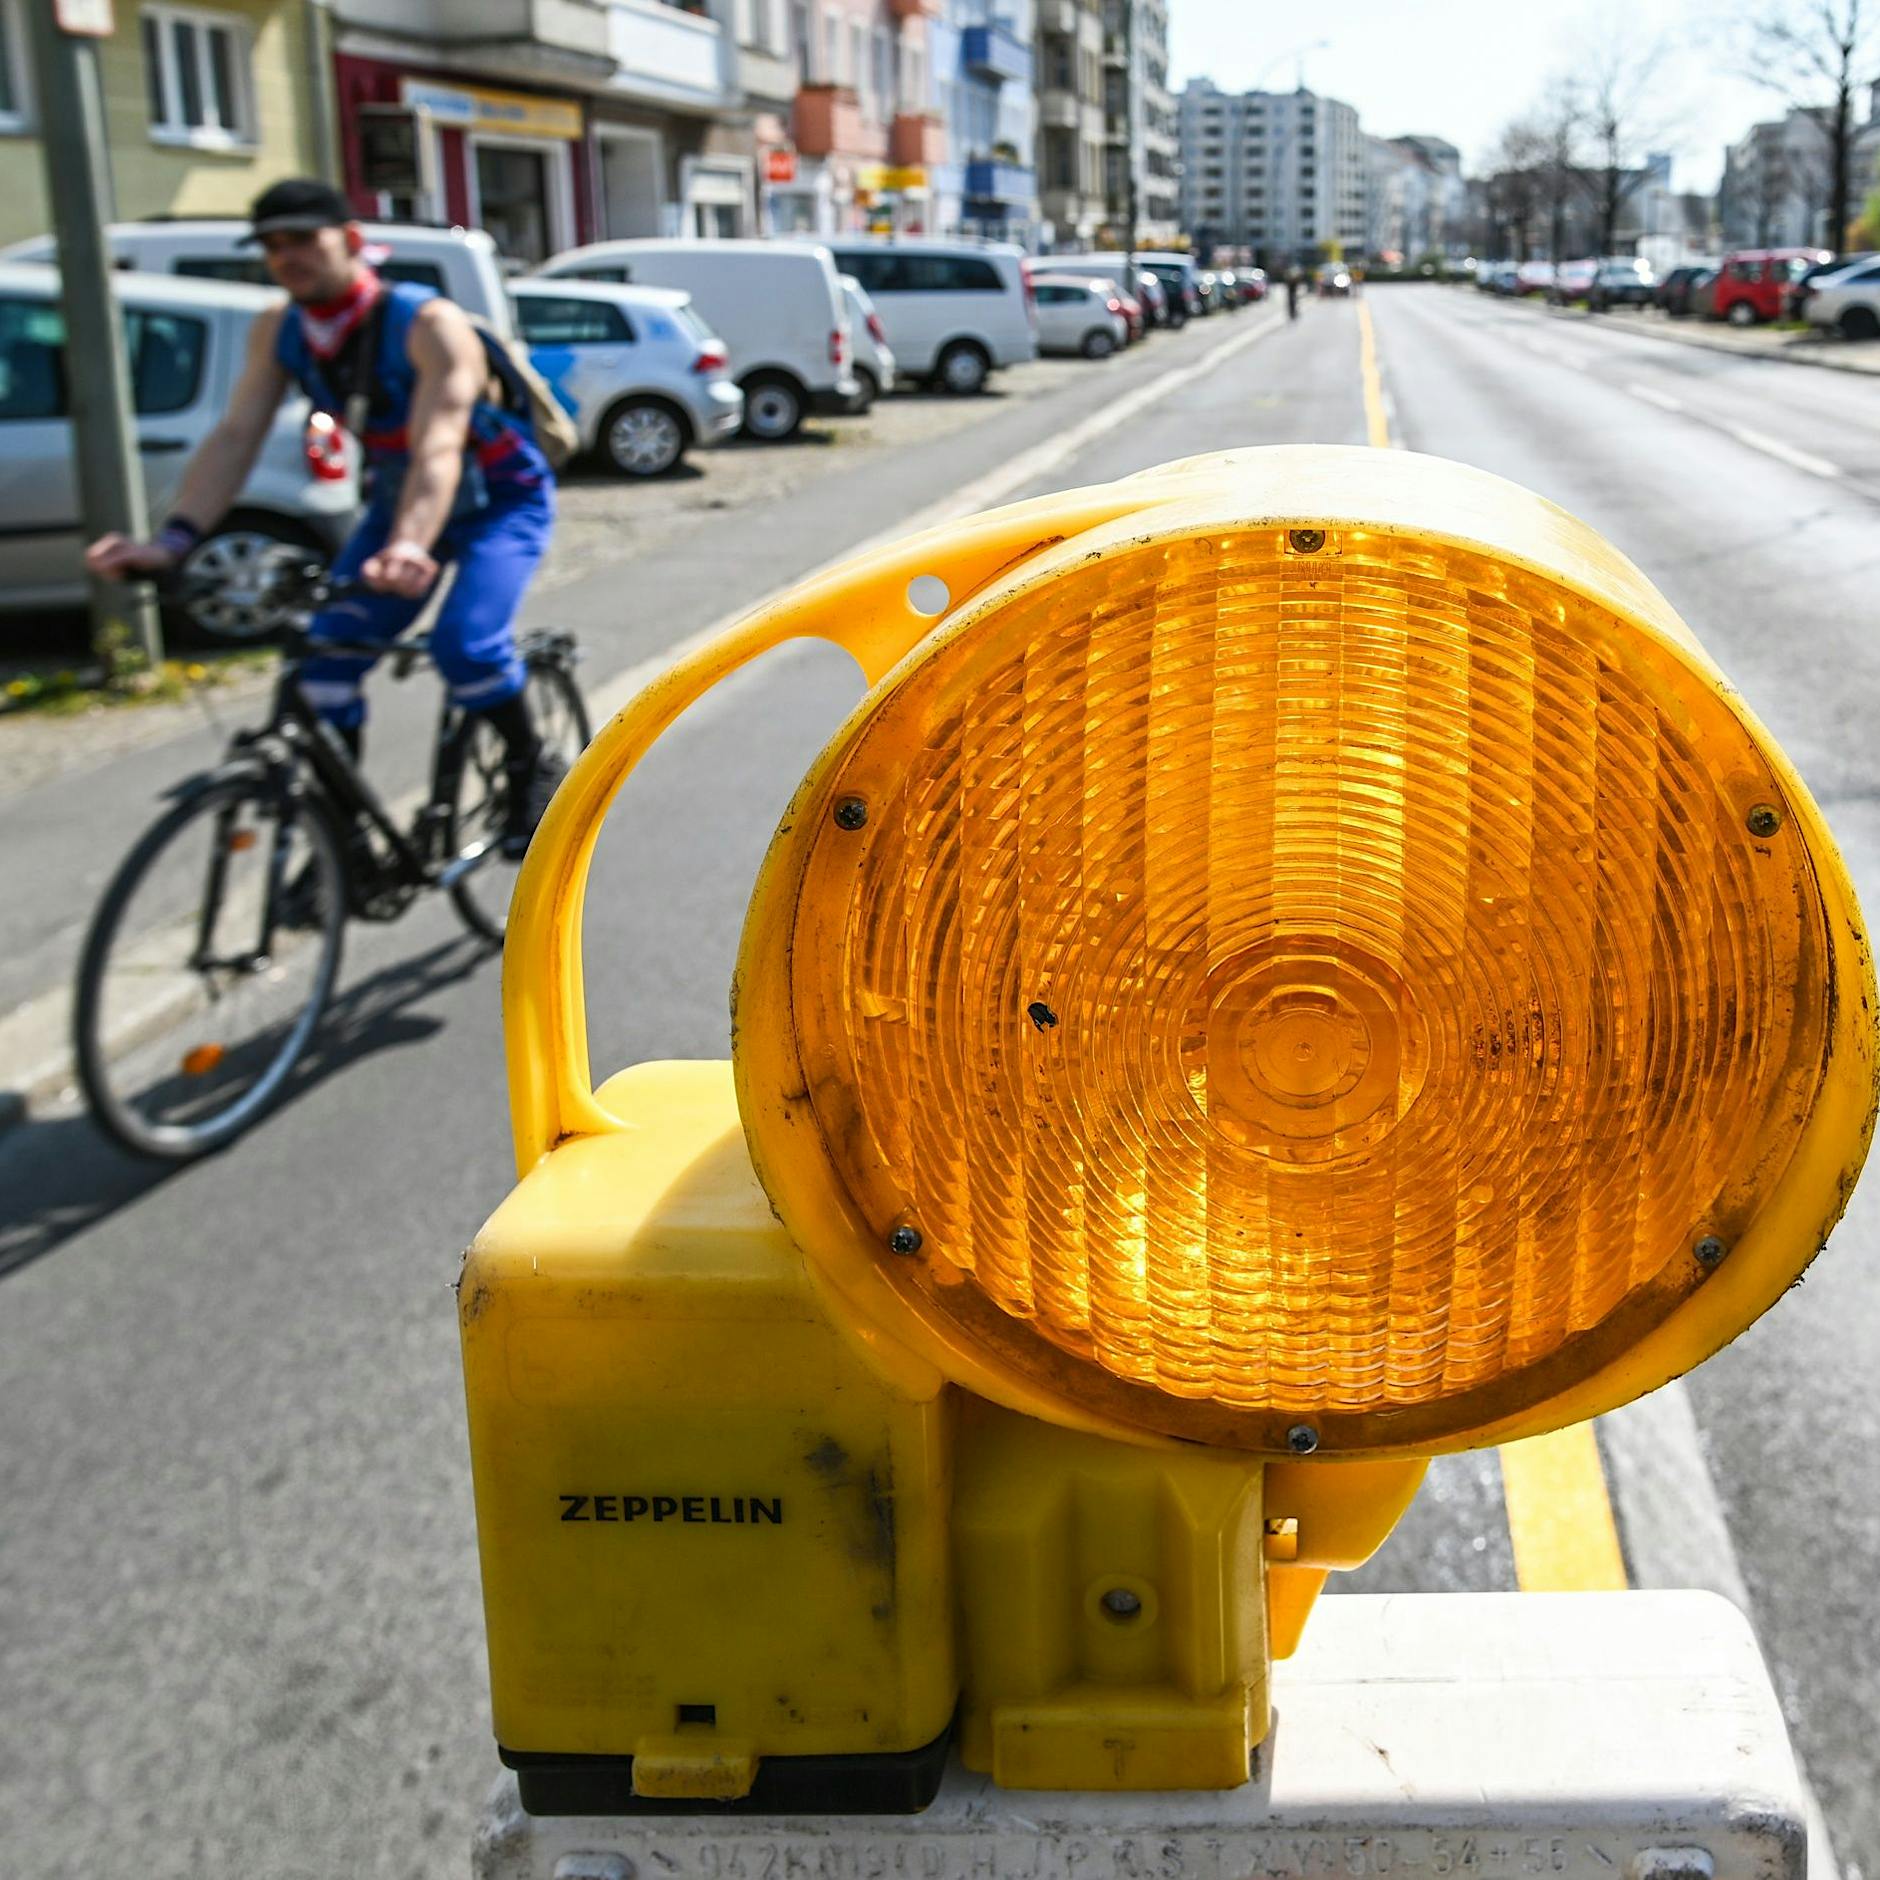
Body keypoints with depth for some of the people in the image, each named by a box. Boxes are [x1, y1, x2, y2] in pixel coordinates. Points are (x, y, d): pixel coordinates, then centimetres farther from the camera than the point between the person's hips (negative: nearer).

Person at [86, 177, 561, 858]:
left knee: (466, 641, -28)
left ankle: (532, 772, -1)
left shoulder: (429, 325, -28)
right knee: (327, 648, -10)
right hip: (397, 501, 6)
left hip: (501, 501, -6)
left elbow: (438, 448, -41)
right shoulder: (278, 331, -10)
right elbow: (236, 435, -18)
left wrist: (410, 547, -59)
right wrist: (173, 539, -33)